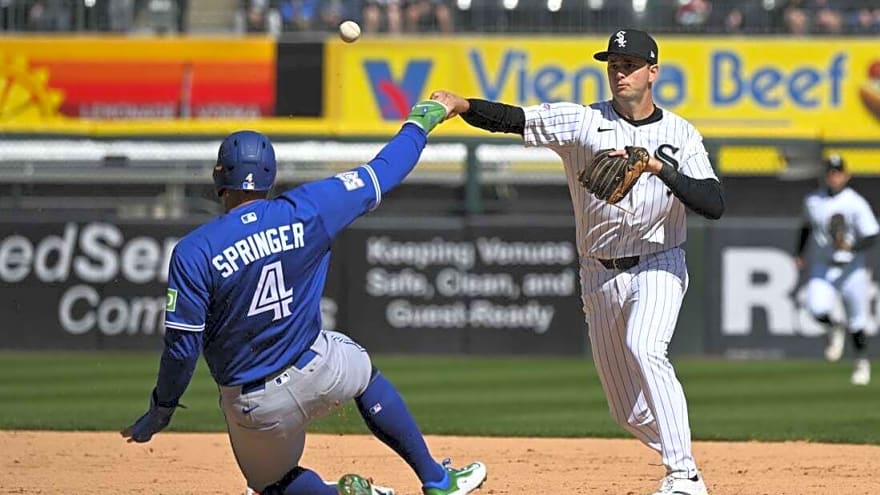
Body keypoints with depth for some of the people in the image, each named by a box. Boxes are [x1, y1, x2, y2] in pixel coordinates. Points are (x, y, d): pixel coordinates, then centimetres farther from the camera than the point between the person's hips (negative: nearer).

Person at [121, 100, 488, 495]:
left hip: (254, 408, -2)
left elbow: (182, 347, -15)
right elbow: (381, 174, 3)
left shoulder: (193, 253, -17)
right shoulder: (306, 211, -10)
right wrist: (418, 125, 22)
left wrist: (160, 411, 1)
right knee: (361, 369, 37)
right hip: (314, 372, 2)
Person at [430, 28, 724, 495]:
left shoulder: (680, 134, -3)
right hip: (601, 276, 3)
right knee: (630, 411, 6)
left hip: (658, 267, -3)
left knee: (643, 347, -32)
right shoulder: (583, 122, -1)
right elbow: (511, 119, -15)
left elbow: (714, 205, -15)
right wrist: (460, 105, -33)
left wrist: (659, 166, -27)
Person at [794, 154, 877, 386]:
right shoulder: (813, 200, 2)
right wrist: (798, 253, 18)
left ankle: (862, 361, 29)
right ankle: (834, 330, 10)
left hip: (851, 269, -2)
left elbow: (871, 237, -16)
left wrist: (850, 246, -32)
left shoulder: (856, 203, -12)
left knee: (856, 321, 6)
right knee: (817, 308, -23)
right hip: (822, 267, 2)